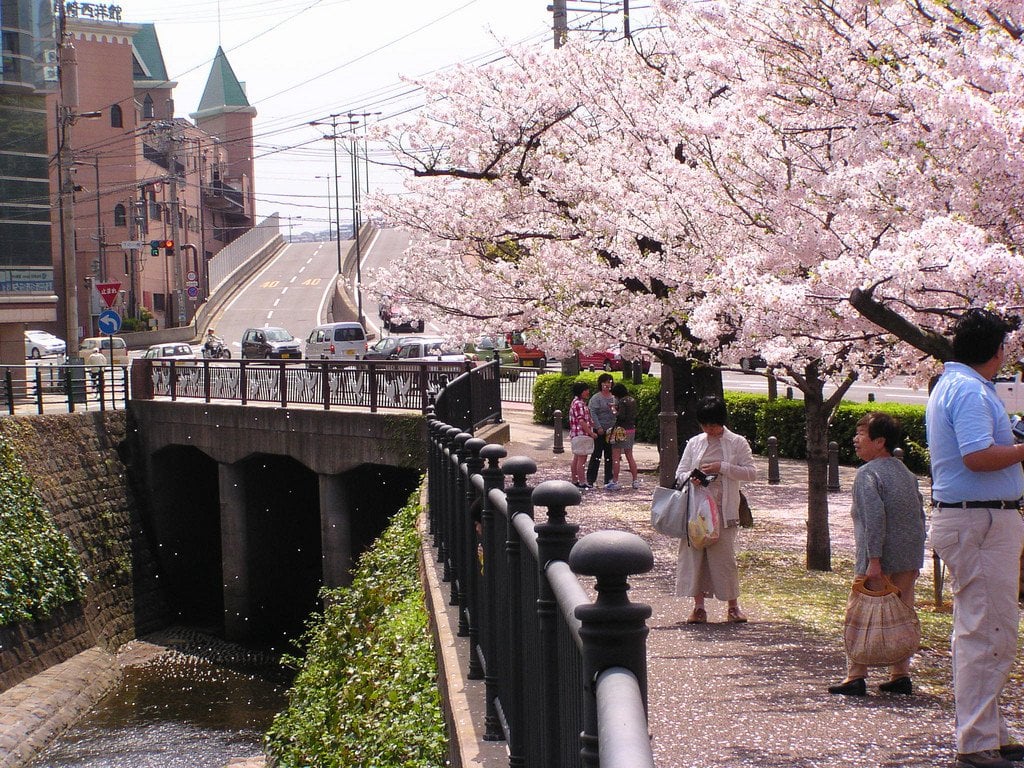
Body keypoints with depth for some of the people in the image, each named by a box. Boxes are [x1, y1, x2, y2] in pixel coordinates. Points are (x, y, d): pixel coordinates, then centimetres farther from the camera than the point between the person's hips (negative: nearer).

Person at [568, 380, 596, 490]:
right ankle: (582, 483, -7)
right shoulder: (578, 404, -16)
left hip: (576, 435, 11)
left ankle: (575, 481, 19)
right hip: (582, 434, -11)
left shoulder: (581, 403, 17)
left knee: (577, 458, 14)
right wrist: (591, 433, -17)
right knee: (582, 458, -8)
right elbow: (581, 421, -21)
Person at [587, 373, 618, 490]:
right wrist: (598, 427, -18)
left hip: (611, 430, 6)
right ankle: (590, 479, 4)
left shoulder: (614, 397, 13)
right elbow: (593, 413, -13)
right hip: (600, 431, -6)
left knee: (610, 455, 7)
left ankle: (608, 480, 12)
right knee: (597, 454, -3)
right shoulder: (596, 398, -6)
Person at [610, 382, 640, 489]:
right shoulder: (632, 400, 10)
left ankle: (615, 481, -1)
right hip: (631, 429, 8)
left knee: (615, 457, -1)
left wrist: (614, 412, -4)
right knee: (630, 456, 16)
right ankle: (635, 480, 15)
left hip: (621, 429, -8)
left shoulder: (622, 401, -15)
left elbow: (621, 416, -22)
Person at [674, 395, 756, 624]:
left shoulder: (737, 443, 3)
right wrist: (690, 478, -11)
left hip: (724, 509, -3)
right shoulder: (694, 443, 12)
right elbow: (680, 472, 12)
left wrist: (722, 467, -12)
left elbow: (751, 472, -2)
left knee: (724, 554, -4)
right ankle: (699, 607, 7)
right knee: (694, 553, 0)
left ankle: (733, 607, 9)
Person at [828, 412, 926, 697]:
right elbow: (920, 516, 16)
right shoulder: (907, 473, 14)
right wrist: (914, 560, 19)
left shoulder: (867, 474, -11)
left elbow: (874, 517, -21)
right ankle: (900, 675, 14)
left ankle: (855, 676, 0)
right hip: (910, 560, 7)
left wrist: (874, 560, -22)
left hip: (881, 561, -7)